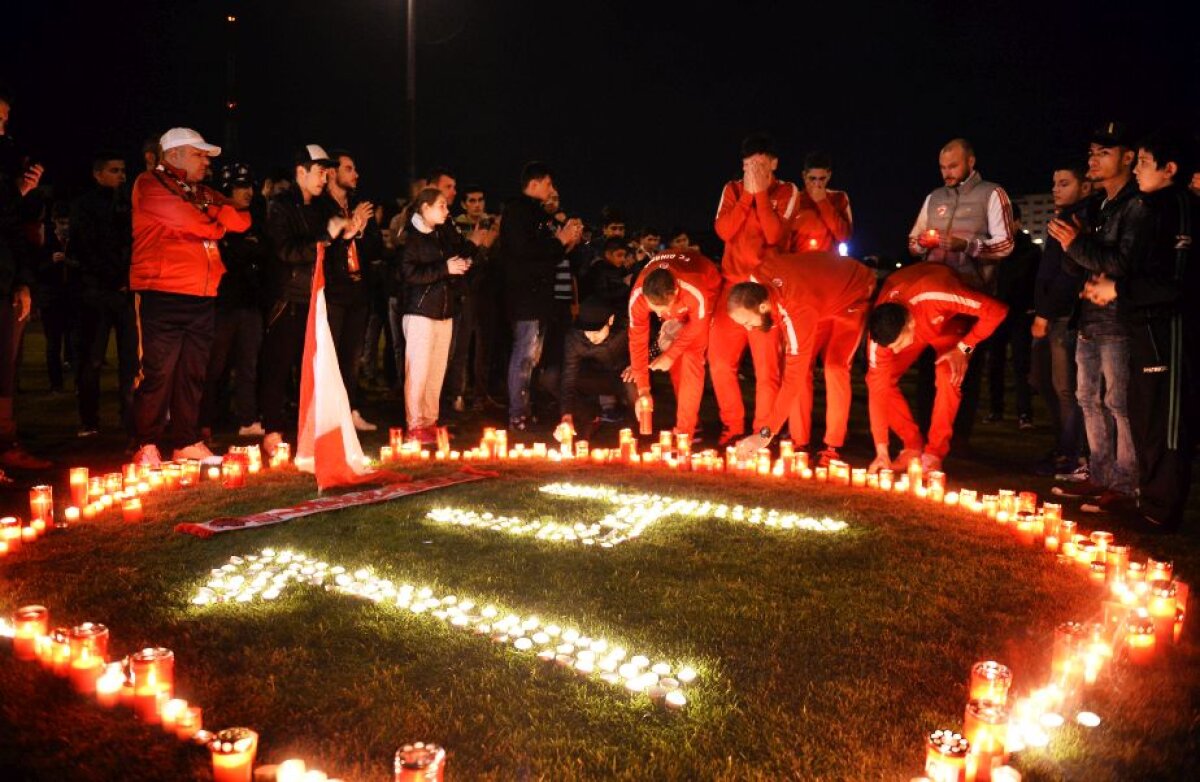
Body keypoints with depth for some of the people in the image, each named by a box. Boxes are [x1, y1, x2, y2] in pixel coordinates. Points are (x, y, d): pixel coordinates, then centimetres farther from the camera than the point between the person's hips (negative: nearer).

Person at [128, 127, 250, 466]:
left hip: (203, 297, 7)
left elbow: (240, 220, 13)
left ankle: (186, 441, 17)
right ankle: (147, 446, 3)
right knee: (158, 372, -6)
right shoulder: (150, 184, 0)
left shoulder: (204, 193, 21)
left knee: (193, 372, 9)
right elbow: (185, 218, -14)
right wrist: (217, 225, 3)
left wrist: (221, 212, -6)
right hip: (162, 294, -7)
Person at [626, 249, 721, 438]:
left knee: (692, 355, -16)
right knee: (678, 356, -1)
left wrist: (671, 355, -17)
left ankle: (685, 429, -12)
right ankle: (688, 416, 17)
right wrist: (643, 389, -22)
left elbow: (697, 325, -23)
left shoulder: (697, 293, -45)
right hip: (676, 302, 4)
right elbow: (637, 339, -24)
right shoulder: (637, 296, -35)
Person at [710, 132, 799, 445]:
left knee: (767, 366, -5)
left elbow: (774, 235, -13)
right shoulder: (732, 189, 11)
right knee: (720, 360, 0)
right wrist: (748, 193, -8)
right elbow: (724, 231, -5)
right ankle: (732, 428, 15)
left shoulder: (787, 192, 2)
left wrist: (761, 193, -12)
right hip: (732, 284, 3)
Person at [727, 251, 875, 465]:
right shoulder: (756, 280, -25)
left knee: (835, 367, -19)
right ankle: (799, 443, -3)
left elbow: (793, 377, -42)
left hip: (853, 294, -7)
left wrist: (766, 434, -40)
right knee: (802, 365, -6)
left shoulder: (799, 310, -43)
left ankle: (832, 448, -12)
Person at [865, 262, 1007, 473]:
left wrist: (963, 348, -32)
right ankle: (913, 447, 1)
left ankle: (934, 453, -13)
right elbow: (877, 386, -30)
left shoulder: (935, 297, -45)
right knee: (883, 377, -16)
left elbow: (996, 310, -34)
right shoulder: (884, 331, -33)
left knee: (948, 376, -27)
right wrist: (881, 451, -30)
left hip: (950, 320, -2)